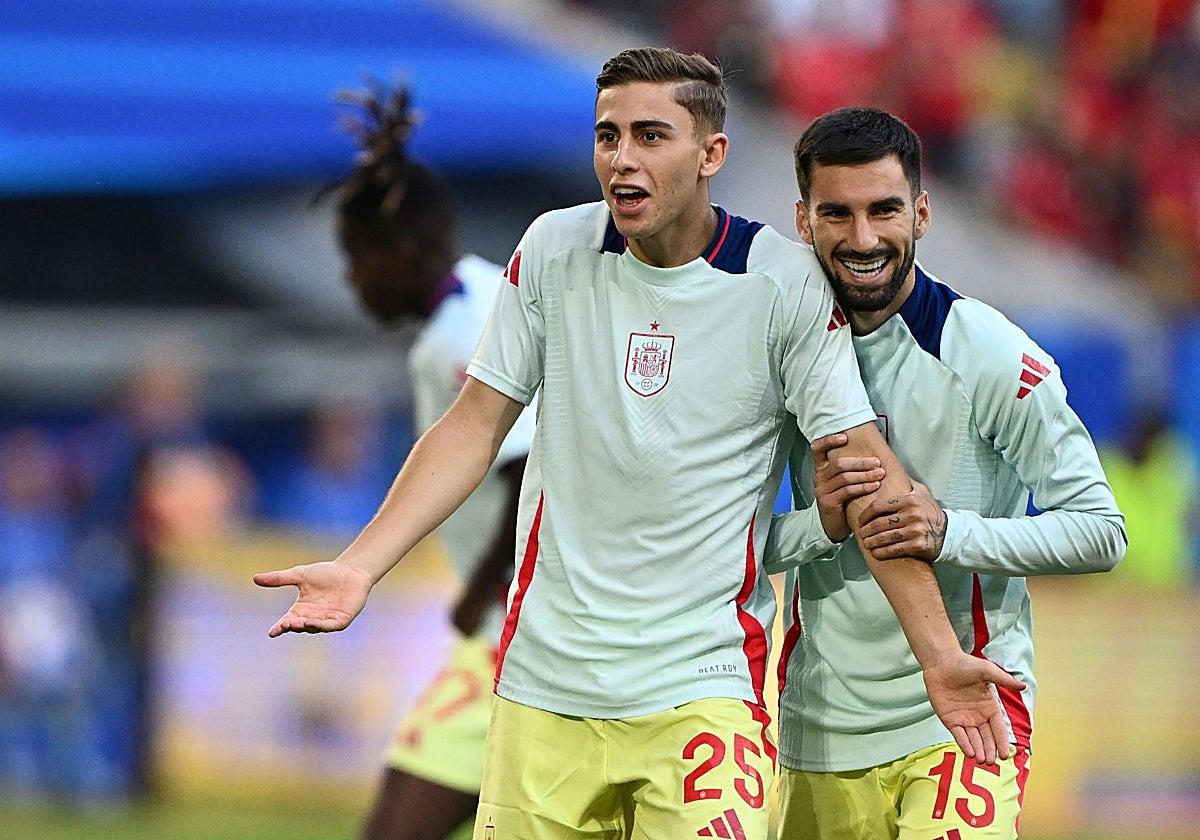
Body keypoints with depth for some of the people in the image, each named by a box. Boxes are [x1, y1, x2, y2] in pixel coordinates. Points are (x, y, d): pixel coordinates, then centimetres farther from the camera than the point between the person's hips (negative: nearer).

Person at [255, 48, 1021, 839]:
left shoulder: (785, 283, -6)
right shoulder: (554, 249, 2)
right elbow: (475, 425, 8)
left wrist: (939, 653, -11)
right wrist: (359, 567, -2)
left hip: (703, 683, -3)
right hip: (544, 682, 3)